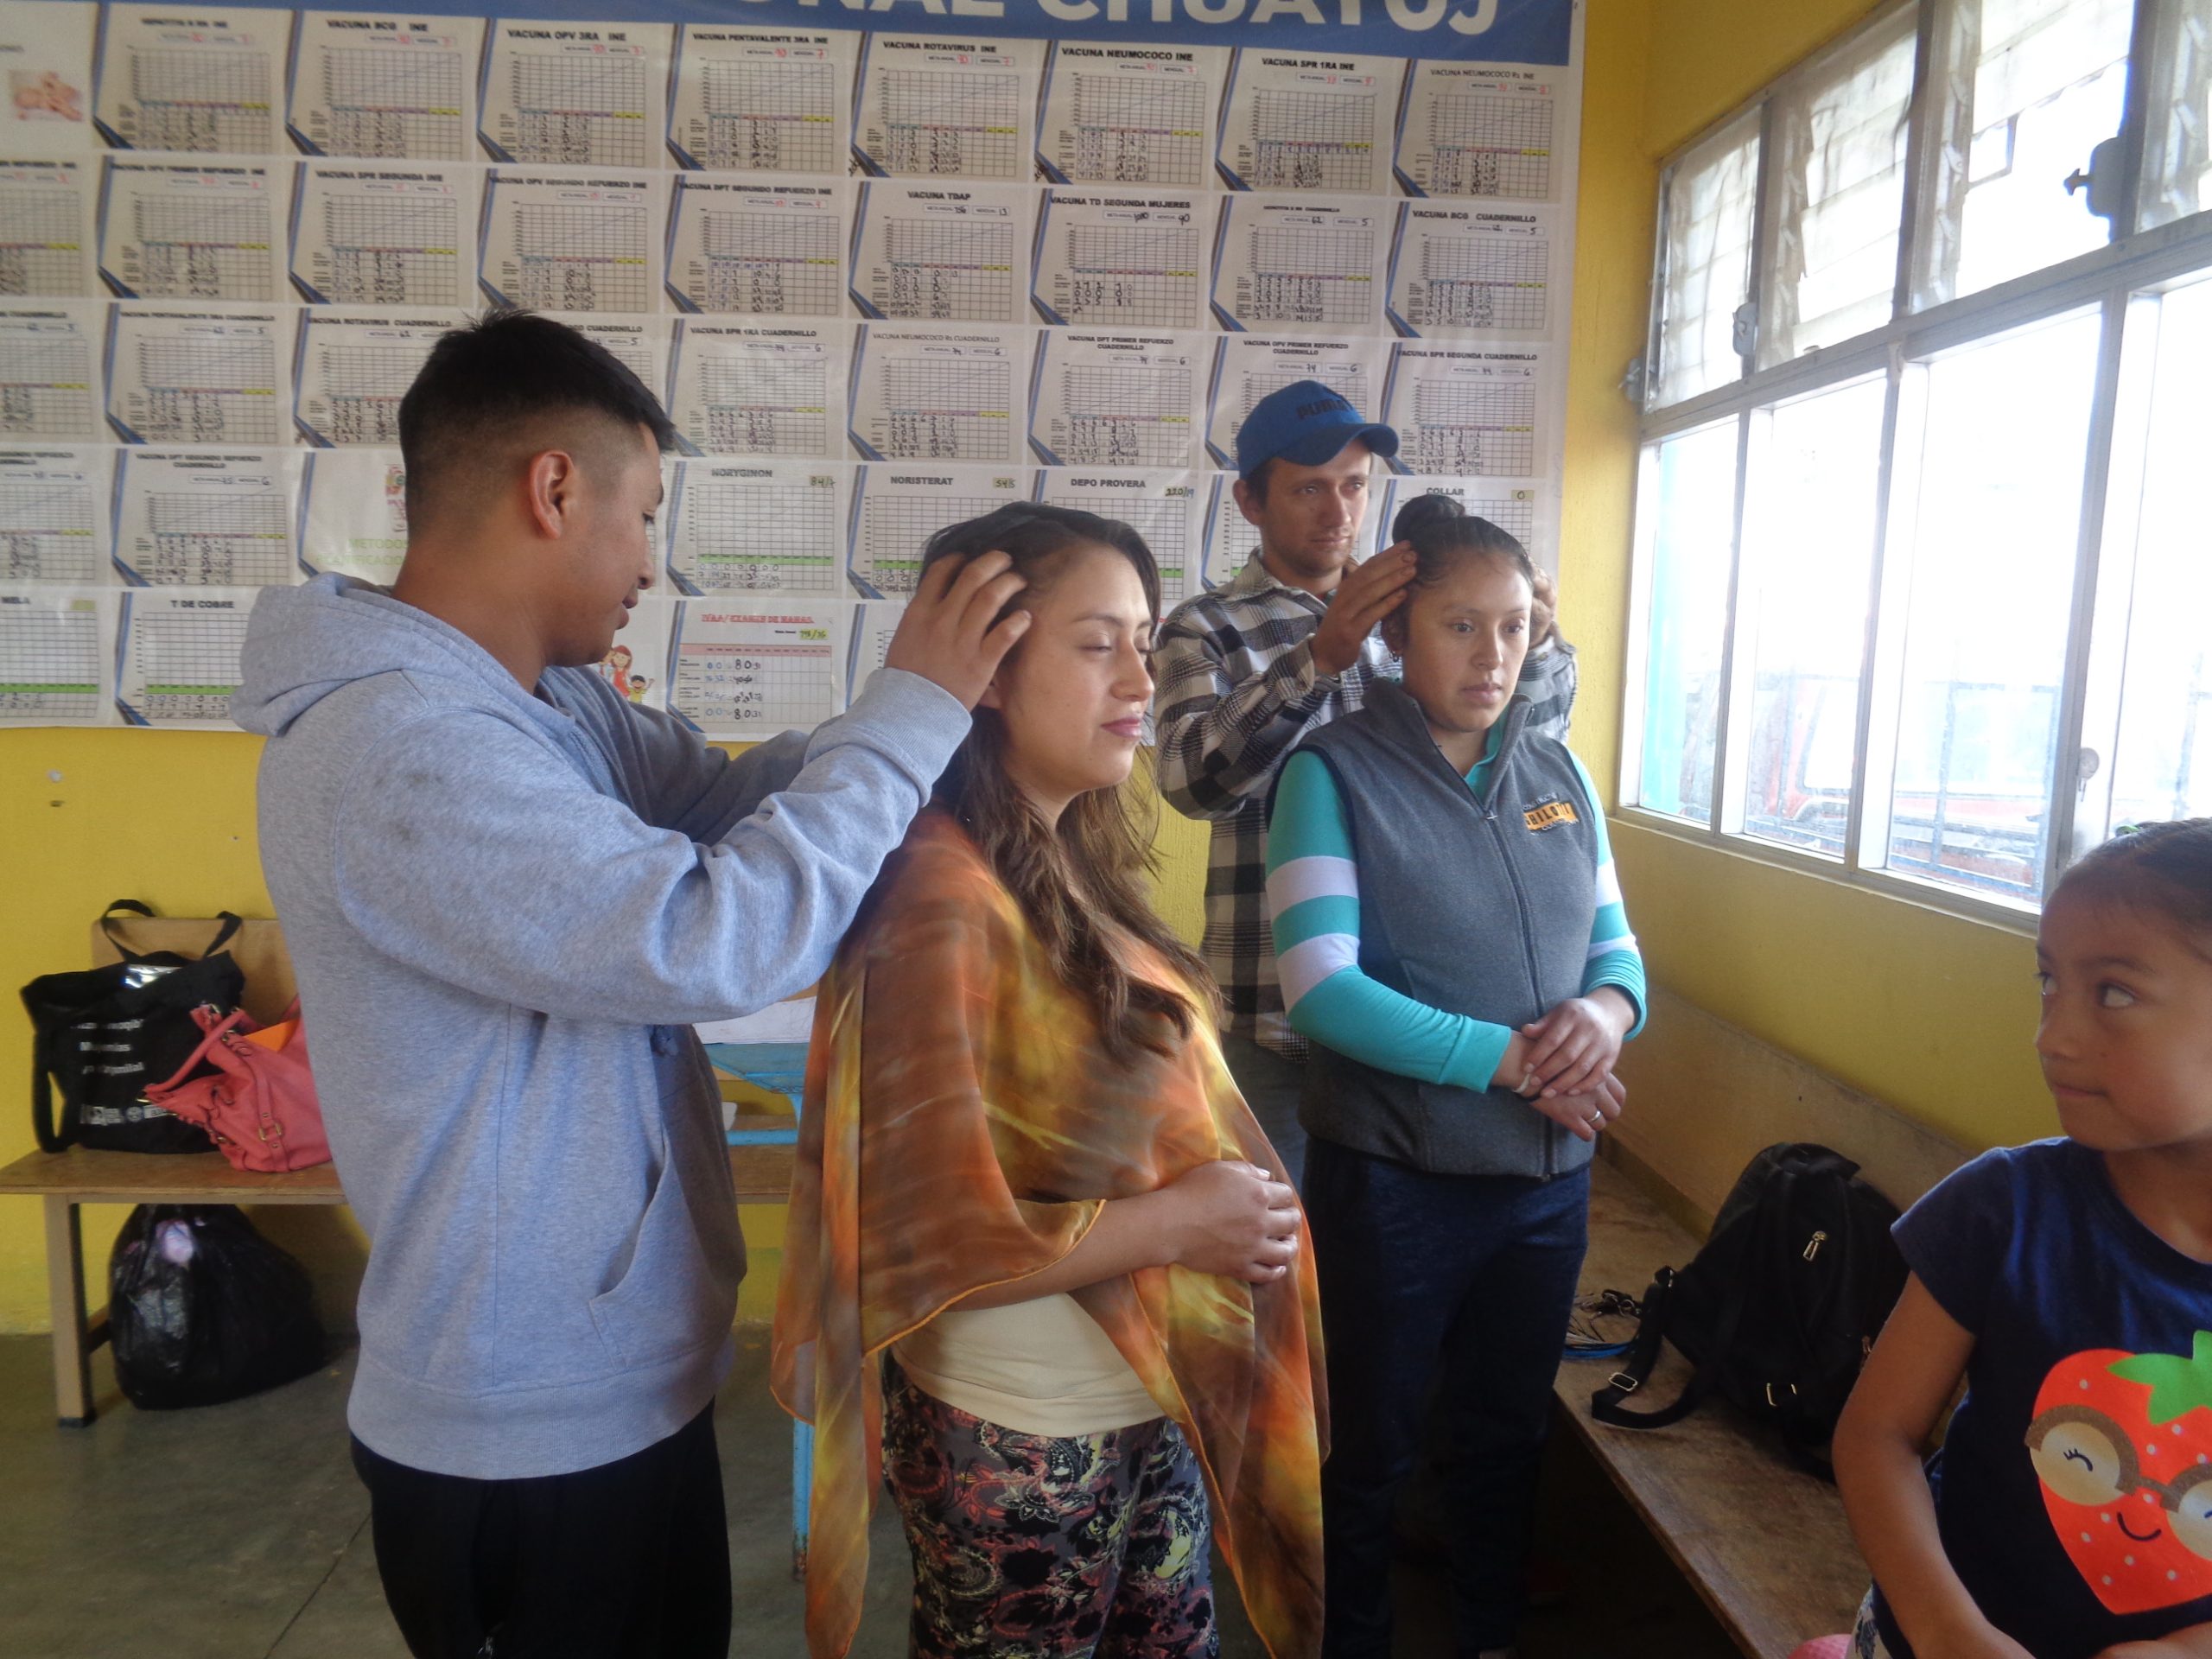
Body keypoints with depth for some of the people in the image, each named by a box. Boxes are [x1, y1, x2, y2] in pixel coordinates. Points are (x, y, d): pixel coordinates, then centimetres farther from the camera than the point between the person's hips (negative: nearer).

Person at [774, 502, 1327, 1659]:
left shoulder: (1077, 867, 0)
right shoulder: (943, 896, -23)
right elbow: (925, 1233, -24)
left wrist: (1239, 1208, -2)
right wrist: (1172, 1225, -18)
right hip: (1022, 1443, -7)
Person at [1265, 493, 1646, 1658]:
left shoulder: (1558, 775, 5)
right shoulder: (1334, 772, -12)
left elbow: (1617, 949, 9)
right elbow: (1320, 987, -21)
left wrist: (1606, 1012, -14)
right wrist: (1507, 1059, -22)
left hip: (1549, 1175, 5)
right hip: (1394, 1179, -5)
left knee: (1507, 1438, 23)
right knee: (1369, 1452, 14)